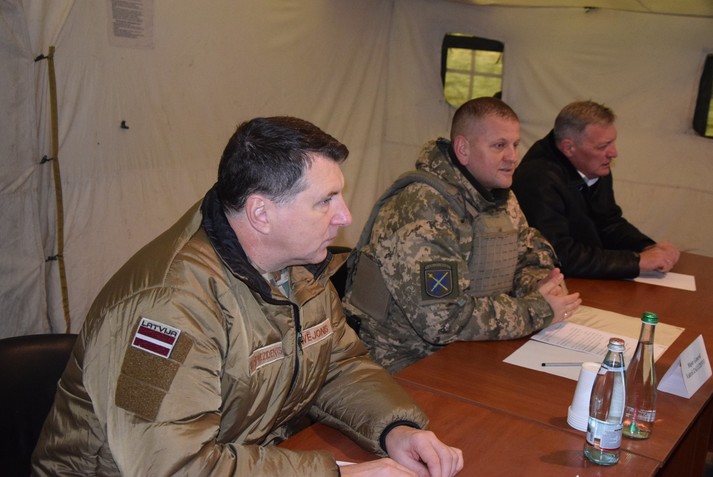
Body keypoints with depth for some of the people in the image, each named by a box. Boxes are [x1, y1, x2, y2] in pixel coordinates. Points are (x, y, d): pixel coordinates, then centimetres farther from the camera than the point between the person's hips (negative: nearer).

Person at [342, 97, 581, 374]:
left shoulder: (501, 197, 8)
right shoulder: (422, 210, -23)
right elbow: (443, 320, -28)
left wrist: (539, 285, -7)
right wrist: (538, 312, -20)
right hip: (408, 365, -8)